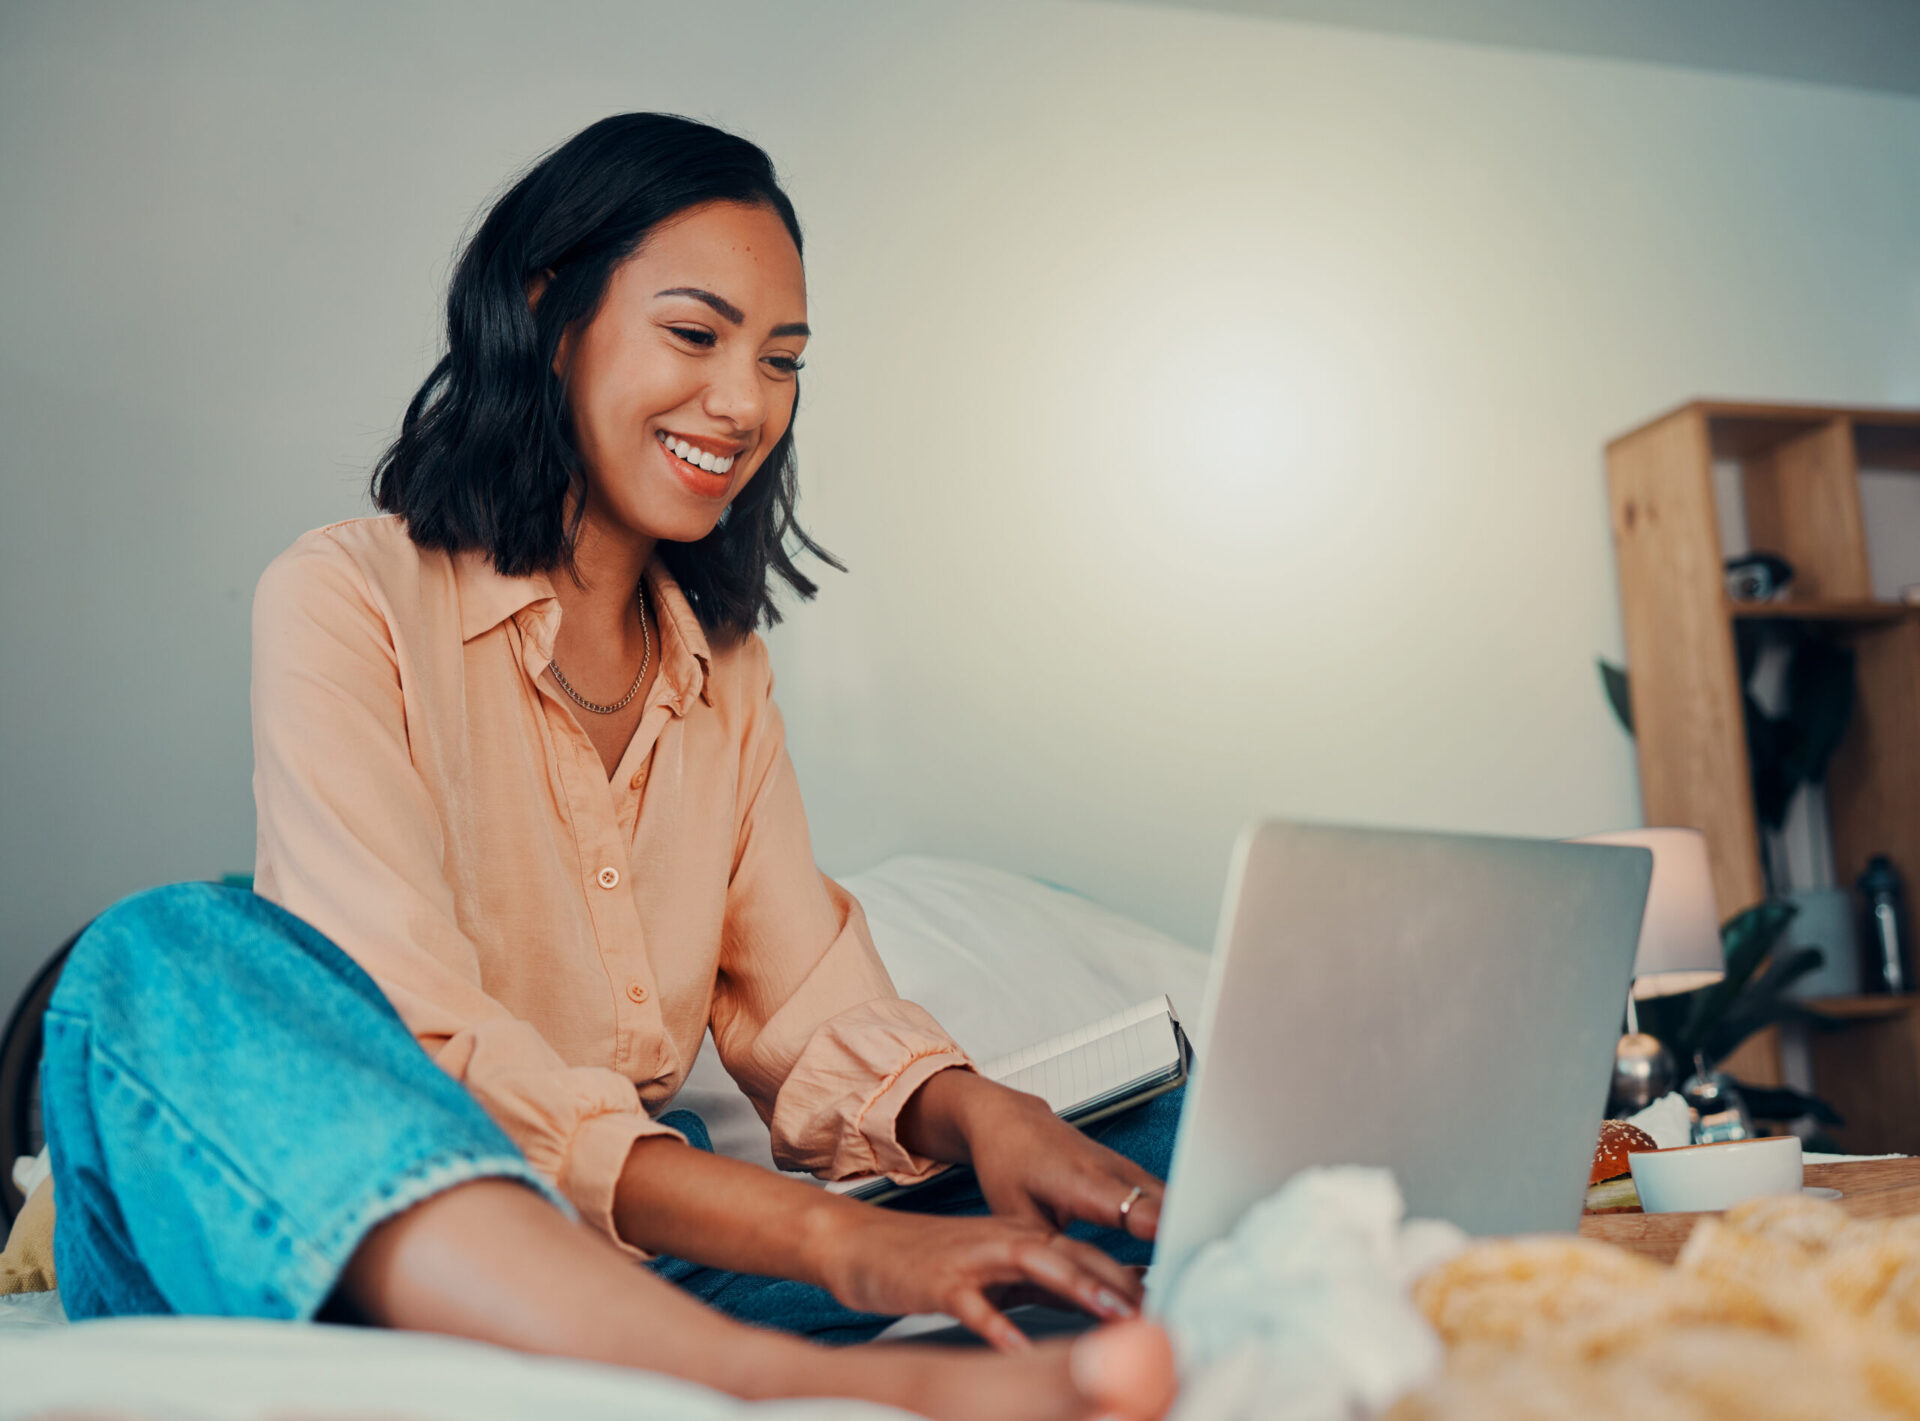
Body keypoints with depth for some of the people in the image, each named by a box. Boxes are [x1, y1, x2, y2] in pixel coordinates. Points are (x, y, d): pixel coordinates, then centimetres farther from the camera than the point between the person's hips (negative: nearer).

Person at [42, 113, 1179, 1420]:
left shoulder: (725, 665, 14)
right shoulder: (348, 600, -5)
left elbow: (809, 1013, 4)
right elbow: (418, 1050, -19)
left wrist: (978, 1114, -19)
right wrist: (826, 1235, -29)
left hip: (649, 1271, 5)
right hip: (375, 1243, -4)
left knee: (1163, 1146, -10)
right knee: (172, 959, -36)